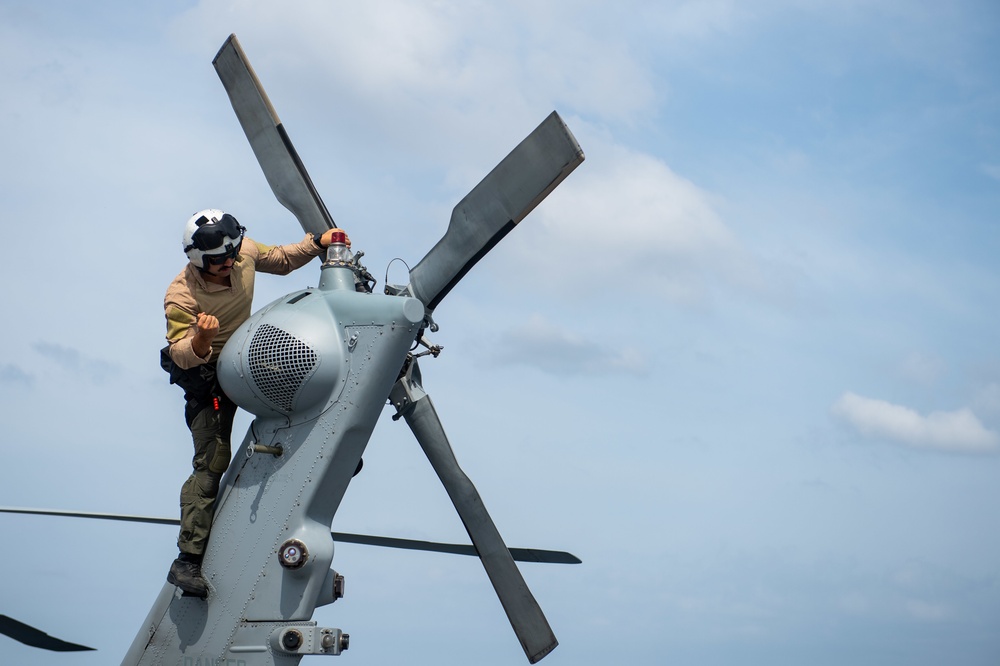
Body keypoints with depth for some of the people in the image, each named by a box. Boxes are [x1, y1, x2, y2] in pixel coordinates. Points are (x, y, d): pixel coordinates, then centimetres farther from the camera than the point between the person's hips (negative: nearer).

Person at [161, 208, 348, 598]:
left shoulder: (244, 252, -12)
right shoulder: (180, 297, -27)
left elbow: (282, 260, 9)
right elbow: (181, 355, -28)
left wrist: (317, 243, -3)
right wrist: (201, 339, -49)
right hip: (206, 375, -7)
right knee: (211, 462, -14)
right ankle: (188, 560, -13)